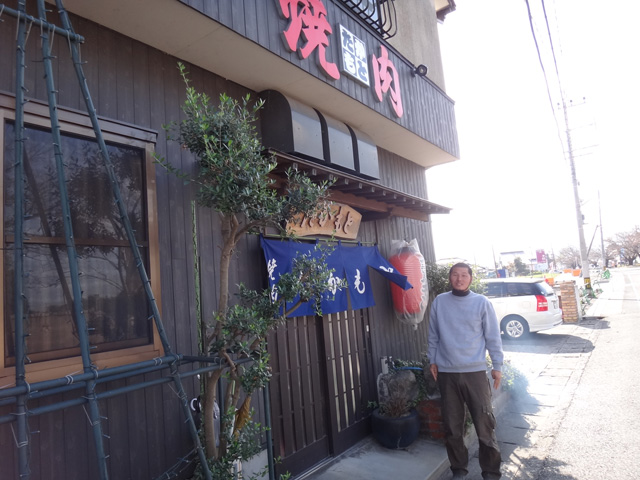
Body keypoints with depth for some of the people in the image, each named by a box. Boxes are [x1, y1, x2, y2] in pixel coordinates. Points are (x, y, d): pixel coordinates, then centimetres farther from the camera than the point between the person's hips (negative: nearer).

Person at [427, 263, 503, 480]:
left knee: (485, 424, 2)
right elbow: (433, 335, 8)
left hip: (475, 371, -1)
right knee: (452, 425, 11)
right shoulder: (439, 302, 2)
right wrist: (432, 360, 7)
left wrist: (497, 366, 0)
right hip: (446, 373, 2)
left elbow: (493, 337, 0)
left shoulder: (482, 302, -2)